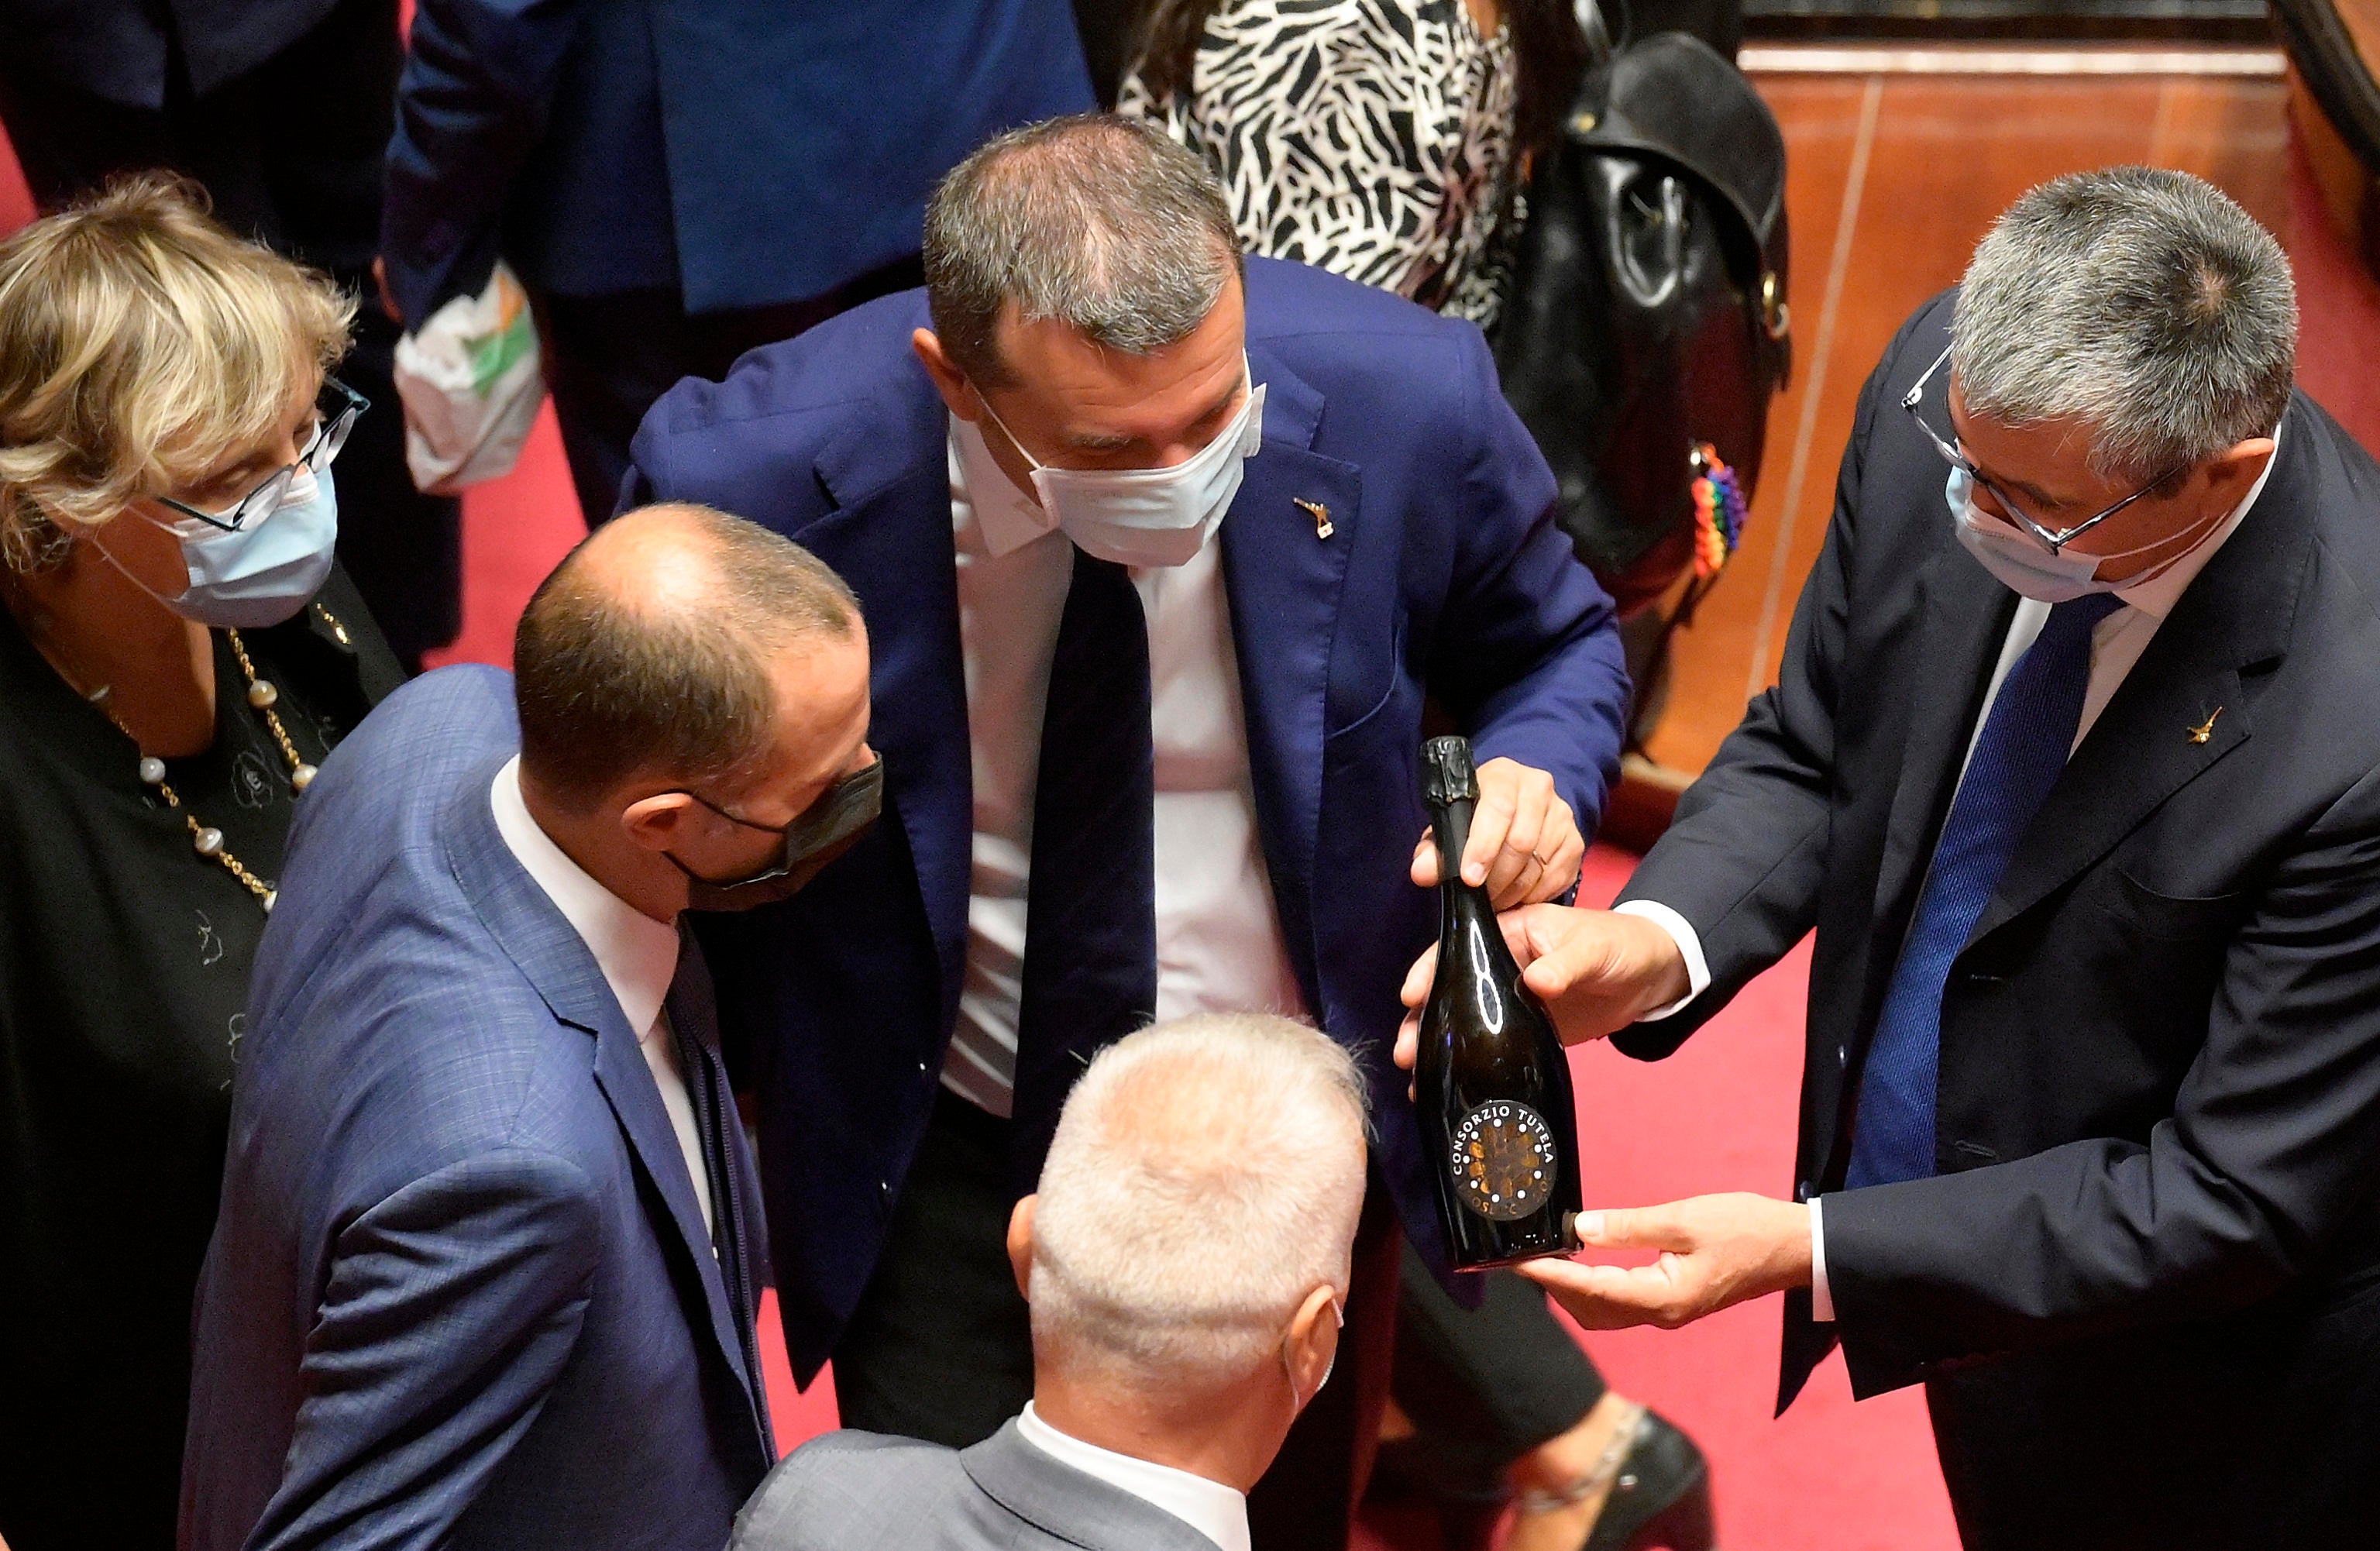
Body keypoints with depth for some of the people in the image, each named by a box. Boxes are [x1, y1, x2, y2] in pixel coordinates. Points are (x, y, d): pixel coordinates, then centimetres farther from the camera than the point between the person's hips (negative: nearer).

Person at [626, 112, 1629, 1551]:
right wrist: (729, 1072, -5)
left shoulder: (1408, 399, -24)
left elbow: (1553, 644, -2)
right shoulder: (749, 476, -28)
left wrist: (1540, 773, -23)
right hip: (940, 1158, -1)